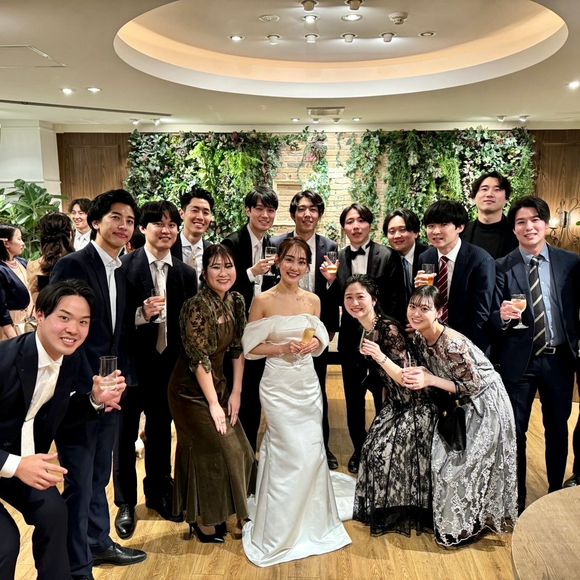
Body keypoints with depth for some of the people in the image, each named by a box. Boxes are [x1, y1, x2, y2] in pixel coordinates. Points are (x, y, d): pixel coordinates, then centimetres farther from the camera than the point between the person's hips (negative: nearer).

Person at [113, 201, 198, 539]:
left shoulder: (186, 274, 0)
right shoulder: (124, 266, -12)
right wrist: (141, 315, -30)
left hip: (167, 365, 4)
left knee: (161, 432, 18)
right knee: (125, 434, 11)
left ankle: (159, 494, 38)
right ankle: (126, 503, 30)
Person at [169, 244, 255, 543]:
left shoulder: (235, 301, -1)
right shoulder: (197, 306, -23)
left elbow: (238, 348, 3)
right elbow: (199, 358, -23)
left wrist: (236, 392, -1)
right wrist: (213, 404, -19)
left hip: (218, 384, 7)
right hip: (192, 390, -7)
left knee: (237, 448, 10)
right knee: (212, 451, -1)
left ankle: (216, 514, 31)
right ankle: (202, 522, 22)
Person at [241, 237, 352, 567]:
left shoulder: (313, 300, 3)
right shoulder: (263, 301, -9)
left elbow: (320, 342, 11)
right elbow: (252, 347, -6)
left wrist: (314, 343, -11)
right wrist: (282, 348, -20)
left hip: (308, 383, 5)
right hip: (278, 384, -4)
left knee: (313, 451, 9)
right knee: (292, 454, -4)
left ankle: (309, 522, 34)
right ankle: (280, 532, 19)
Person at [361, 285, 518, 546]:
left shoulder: (451, 344, -33)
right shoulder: (418, 337, -9)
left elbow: (474, 387, -24)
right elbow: (409, 380, -6)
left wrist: (431, 380, -30)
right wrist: (380, 357, -19)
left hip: (484, 405, -8)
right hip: (459, 406, 8)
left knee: (467, 464, 3)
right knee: (445, 458, 14)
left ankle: (467, 526, 28)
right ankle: (451, 518, 37)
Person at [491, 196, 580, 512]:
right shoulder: (502, 267, -6)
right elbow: (494, 319, -9)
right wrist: (503, 315, -30)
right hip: (519, 361, -2)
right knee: (515, 430, 8)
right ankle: (516, 498, 26)